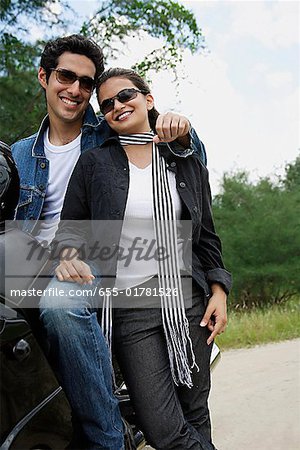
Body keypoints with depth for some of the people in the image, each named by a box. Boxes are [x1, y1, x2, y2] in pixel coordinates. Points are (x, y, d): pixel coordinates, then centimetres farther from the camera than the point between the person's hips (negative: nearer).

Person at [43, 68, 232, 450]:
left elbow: (206, 236, 14)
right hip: (130, 306, -2)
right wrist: (70, 256, -16)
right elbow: (70, 226, 6)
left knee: (195, 415, 10)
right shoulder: (93, 164, 7)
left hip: (189, 300, 2)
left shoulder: (188, 164, 12)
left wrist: (218, 291, 5)